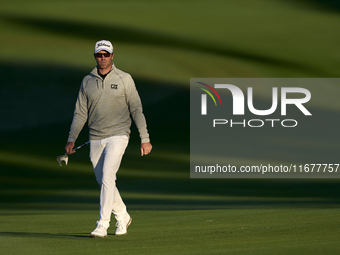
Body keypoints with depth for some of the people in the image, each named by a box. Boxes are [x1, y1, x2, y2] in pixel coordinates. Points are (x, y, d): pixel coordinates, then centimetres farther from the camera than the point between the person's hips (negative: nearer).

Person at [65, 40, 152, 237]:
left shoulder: (124, 79, -1)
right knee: (104, 182, 10)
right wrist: (71, 139, 0)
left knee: (107, 178, -18)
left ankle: (103, 225, -20)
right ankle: (122, 217, 32)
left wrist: (145, 139, -7)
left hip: (117, 137, -4)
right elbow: (80, 113, 10)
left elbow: (137, 109, -2)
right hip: (96, 140, 4)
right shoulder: (87, 81, 8)